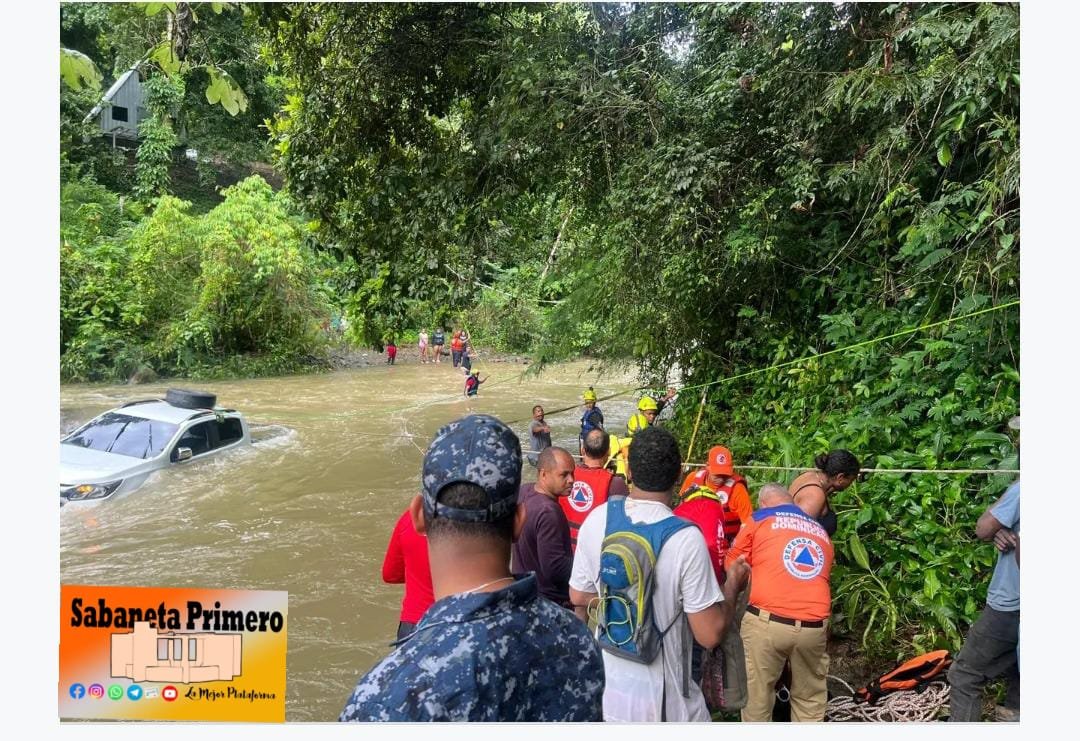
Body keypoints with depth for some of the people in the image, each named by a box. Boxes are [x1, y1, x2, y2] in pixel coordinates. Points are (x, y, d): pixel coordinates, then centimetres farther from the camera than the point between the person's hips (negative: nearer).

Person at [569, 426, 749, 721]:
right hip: (661, 702, -3)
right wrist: (733, 584, -2)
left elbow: (579, 598, 2)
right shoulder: (686, 539, -25)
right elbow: (709, 635, -18)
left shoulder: (596, 520, -12)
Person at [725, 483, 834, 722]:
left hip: (767, 622, -3)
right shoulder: (821, 532, 22)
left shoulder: (759, 519, 10)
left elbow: (732, 564, 15)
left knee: (756, 697, 11)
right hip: (814, 626, 4)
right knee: (810, 699, 18)